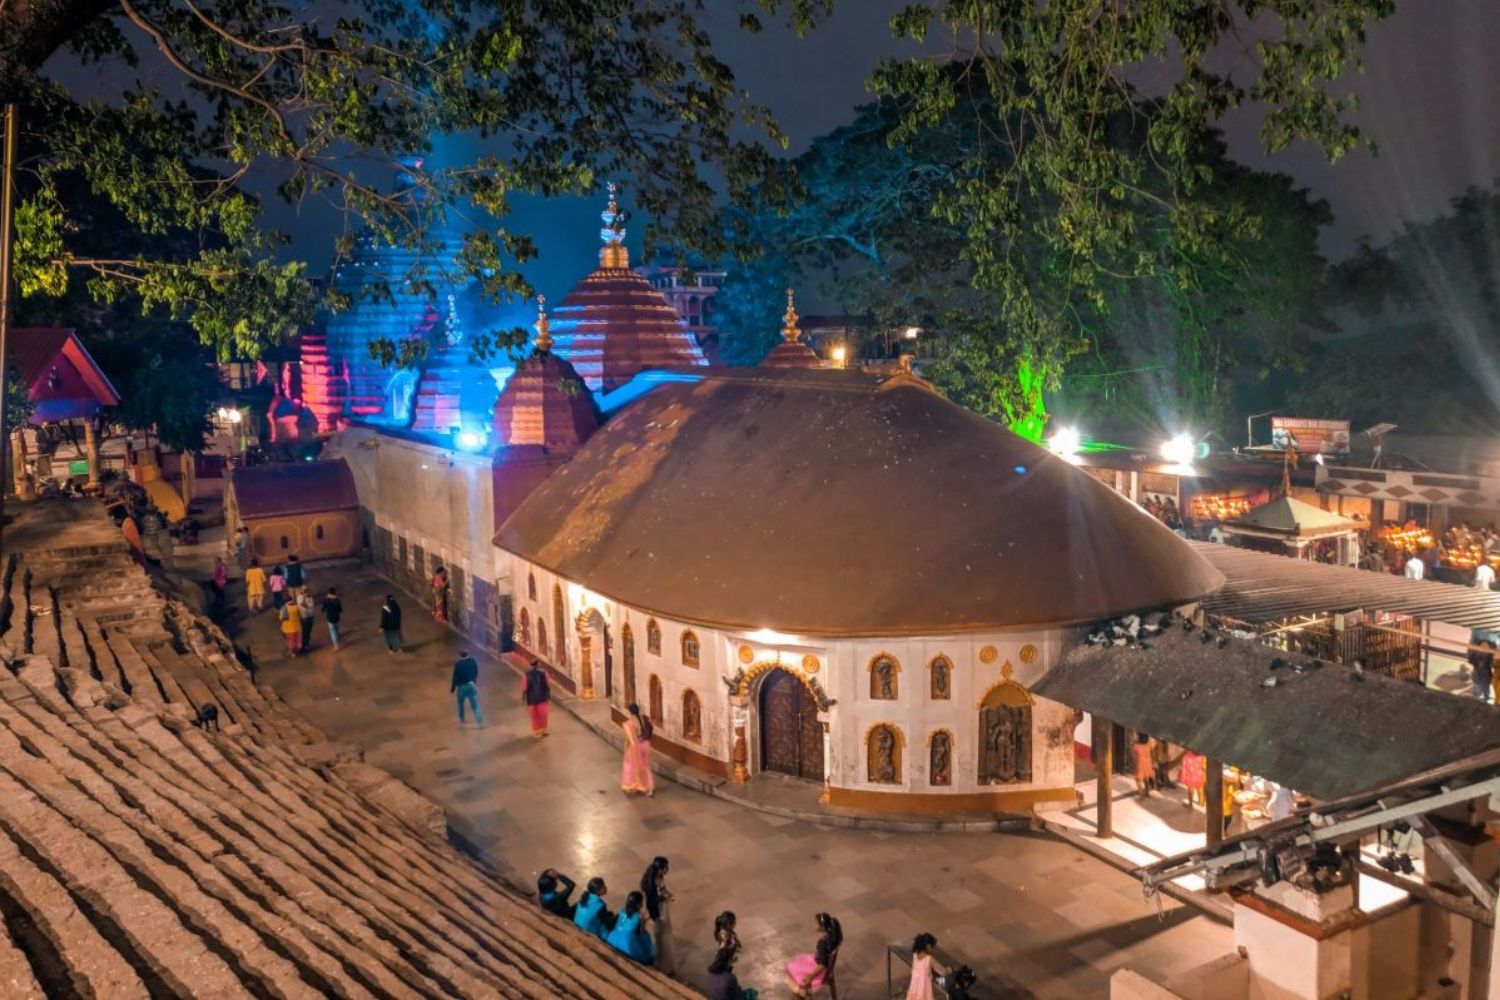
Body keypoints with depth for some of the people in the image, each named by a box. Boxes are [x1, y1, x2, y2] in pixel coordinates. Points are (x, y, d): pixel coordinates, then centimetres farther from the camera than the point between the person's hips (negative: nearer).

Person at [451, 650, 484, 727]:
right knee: (475, 705, 5)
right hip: (471, 685, 3)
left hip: (462, 686, -3)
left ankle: (461, 721, 36)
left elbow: (455, 677, -14)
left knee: (460, 704, 21)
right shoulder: (473, 661, -4)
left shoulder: (458, 663, -18)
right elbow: (476, 673, 7)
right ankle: (480, 723, -2)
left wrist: (452, 688, -2)